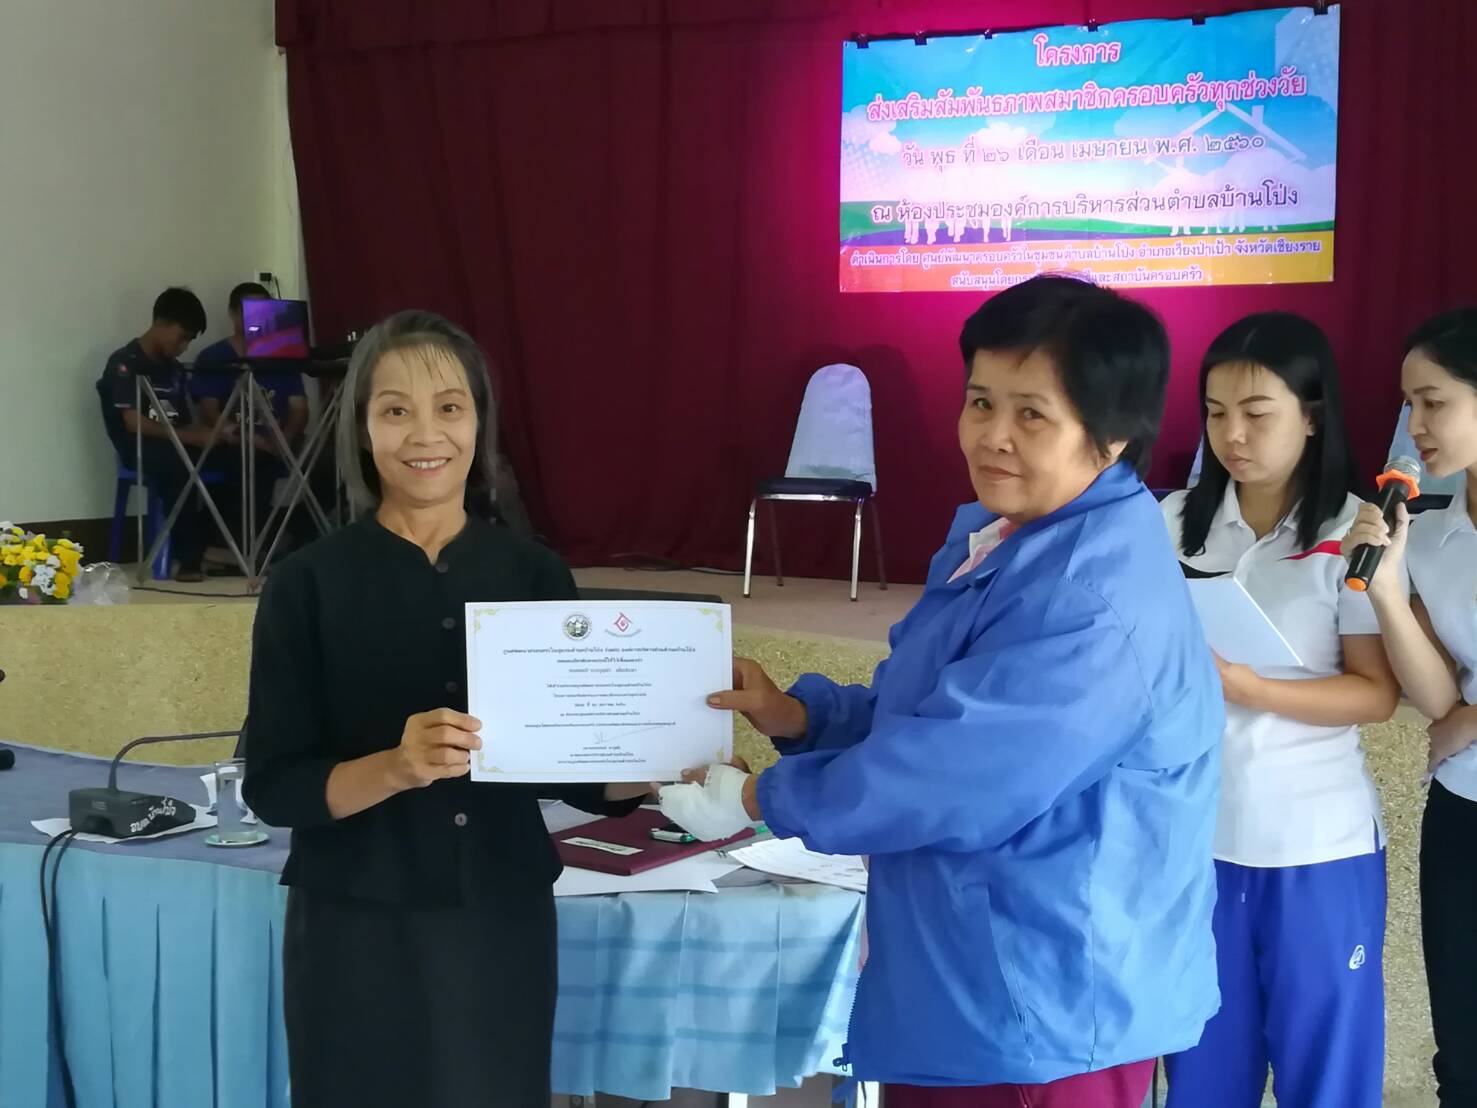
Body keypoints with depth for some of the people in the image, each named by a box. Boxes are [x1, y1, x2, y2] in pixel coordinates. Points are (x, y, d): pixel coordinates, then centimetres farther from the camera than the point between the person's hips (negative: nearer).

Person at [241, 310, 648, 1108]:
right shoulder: (308, 585, -6)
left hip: (504, 927, 2)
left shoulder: (536, 575, 1)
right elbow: (272, 786, -9)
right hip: (359, 936, -2)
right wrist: (395, 767, -26)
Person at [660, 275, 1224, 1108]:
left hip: (1046, 1006, -9)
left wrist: (760, 800, -14)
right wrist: (798, 714, 0)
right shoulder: (998, 538, 8)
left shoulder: (1099, 601, -26)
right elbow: (919, 710, 18)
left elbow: (949, 775, -27)